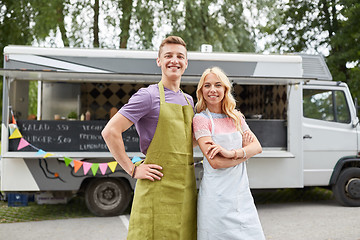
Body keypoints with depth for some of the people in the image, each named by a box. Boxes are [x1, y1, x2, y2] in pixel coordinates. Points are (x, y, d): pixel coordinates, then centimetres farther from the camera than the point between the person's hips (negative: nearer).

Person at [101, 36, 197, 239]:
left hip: (186, 187, 7)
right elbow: (110, 132, -12)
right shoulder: (148, 95, -6)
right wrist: (132, 170, -11)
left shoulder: (189, 100, 16)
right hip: (157, 186, -7)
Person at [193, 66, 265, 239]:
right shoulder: (201, 119, -6)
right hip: (217, 197, -5)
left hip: (241, 192, 5)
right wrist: (246, 152, -5)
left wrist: (232, 153, -16)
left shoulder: (236, 117, 12)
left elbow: (257, 147, 2)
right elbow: (215, 162, -15)